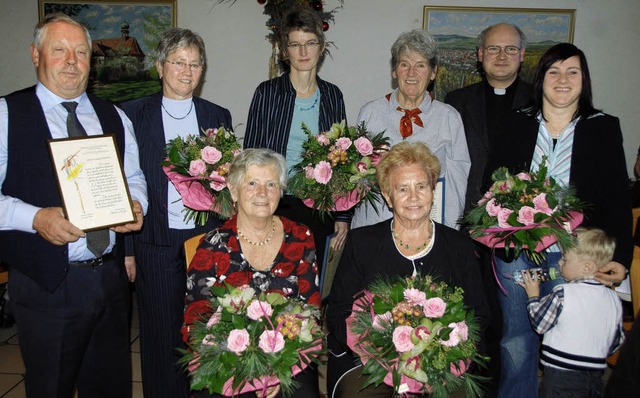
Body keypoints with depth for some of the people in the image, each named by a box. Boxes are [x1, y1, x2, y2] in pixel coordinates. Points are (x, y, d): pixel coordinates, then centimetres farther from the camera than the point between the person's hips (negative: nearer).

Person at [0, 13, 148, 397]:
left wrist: (136, 205, -5)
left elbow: (134, 178, 15)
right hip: (46, 283, -4)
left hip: (110, 276, 4)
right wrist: (37, 218, -22)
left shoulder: (114, 117, 10)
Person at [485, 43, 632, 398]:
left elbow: (618, 198, 2)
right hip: (515, 251, 1)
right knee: (516, 340, 8)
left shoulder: (604, 129, 5)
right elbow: (491, 184, 7)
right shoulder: (517, 124, 6)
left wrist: (621, 257, -8)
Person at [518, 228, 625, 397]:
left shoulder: (562, 294, -17)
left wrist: (533, 296, 5)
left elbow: (539, 324, -8)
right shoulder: (614, 299, 1)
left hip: (560, 377, -5)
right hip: (595, 379, 6)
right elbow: (617, 341, 11)